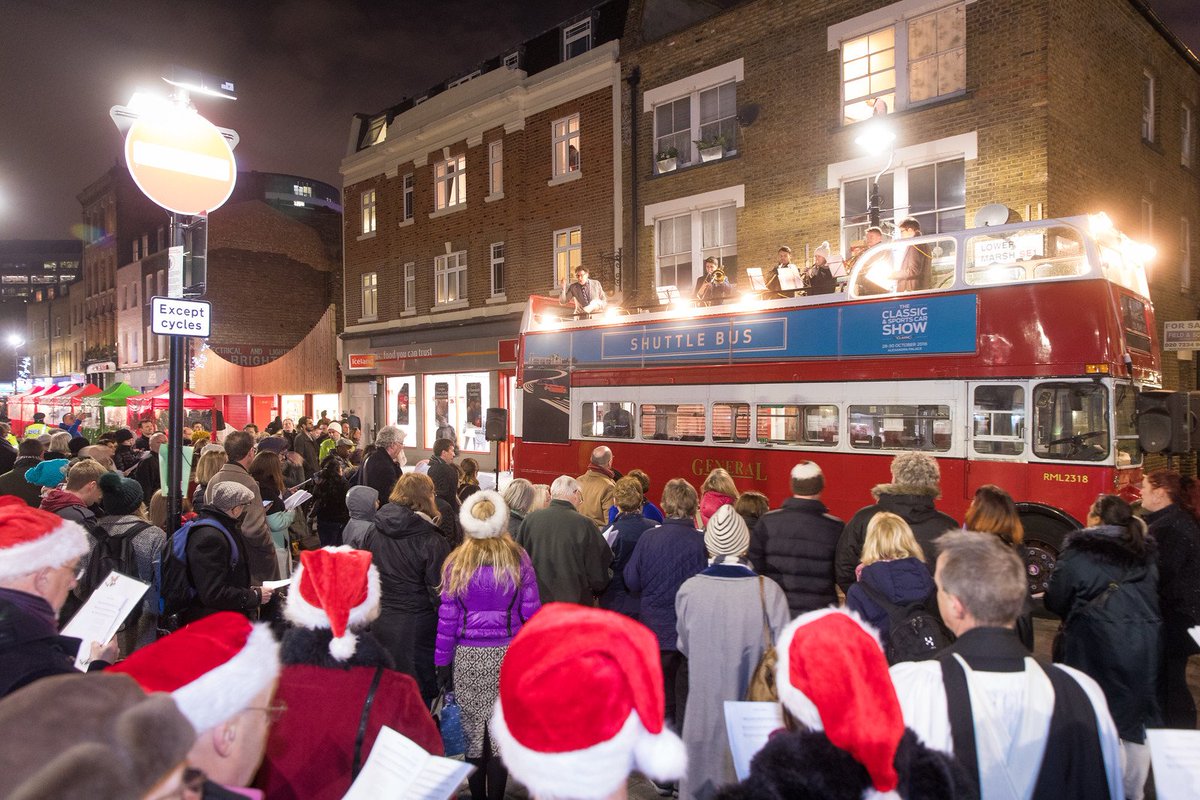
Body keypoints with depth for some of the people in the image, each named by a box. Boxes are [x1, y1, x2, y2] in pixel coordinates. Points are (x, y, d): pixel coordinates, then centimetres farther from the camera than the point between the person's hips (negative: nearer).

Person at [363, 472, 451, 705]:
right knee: (420, 692, 8)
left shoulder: (374, 532, 1)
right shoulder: (432, 541, -16)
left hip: (380, 624, 6)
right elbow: (439, 590, -15)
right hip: (418, 625, -5)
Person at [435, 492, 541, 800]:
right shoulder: (518, 558, -4)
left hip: (467, 657, 0)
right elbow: (531, 612, -2)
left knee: (473, 732, 13)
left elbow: (447, 617, -1)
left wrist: (443, 661, 7)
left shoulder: (457, 562, -3)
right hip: (509, 653, 0)